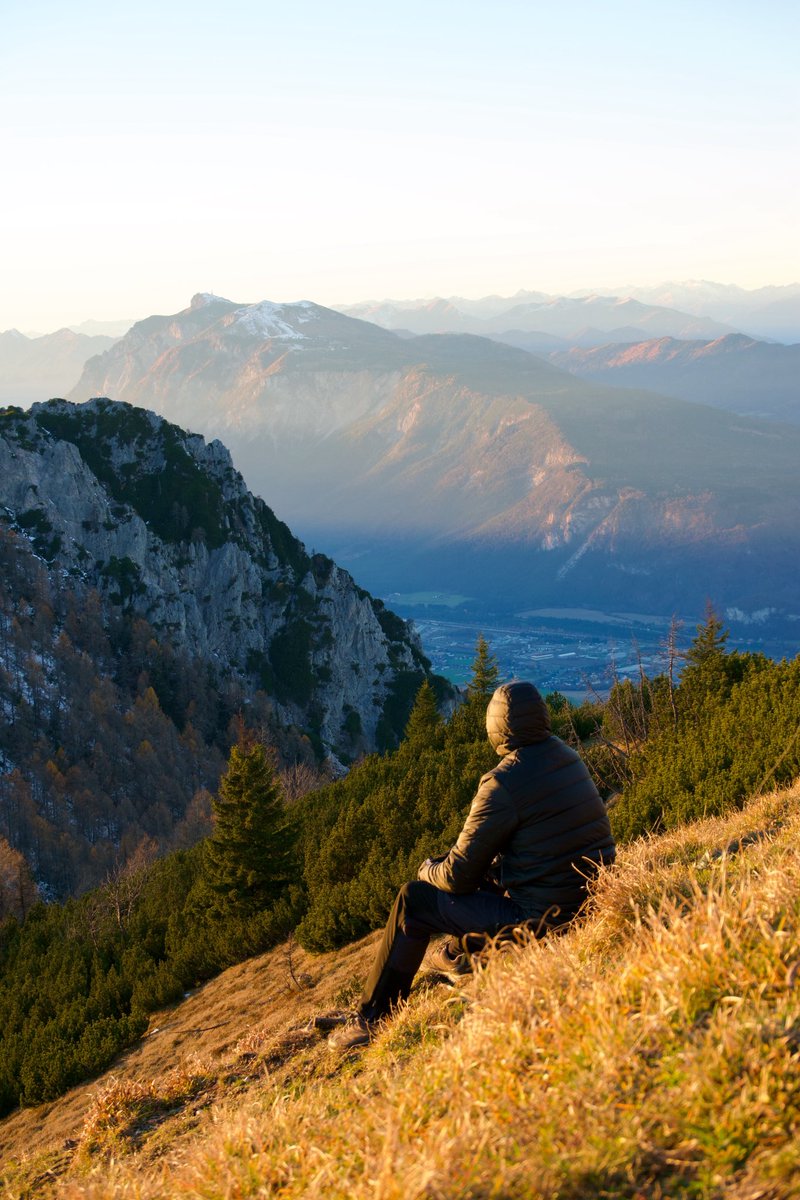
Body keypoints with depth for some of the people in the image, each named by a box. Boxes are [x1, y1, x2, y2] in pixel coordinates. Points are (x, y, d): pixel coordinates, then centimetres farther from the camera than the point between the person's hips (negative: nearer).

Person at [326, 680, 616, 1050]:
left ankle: (373, 1017, 17)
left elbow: (459, 875, -13)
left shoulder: (502, 786, -21)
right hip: (588, 897, 8)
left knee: (413, 899, 6)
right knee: (487, 867, 32)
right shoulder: (567, 757, 4)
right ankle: (458, 954, 54)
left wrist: (429, 869, 11)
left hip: (539, 915, -8)